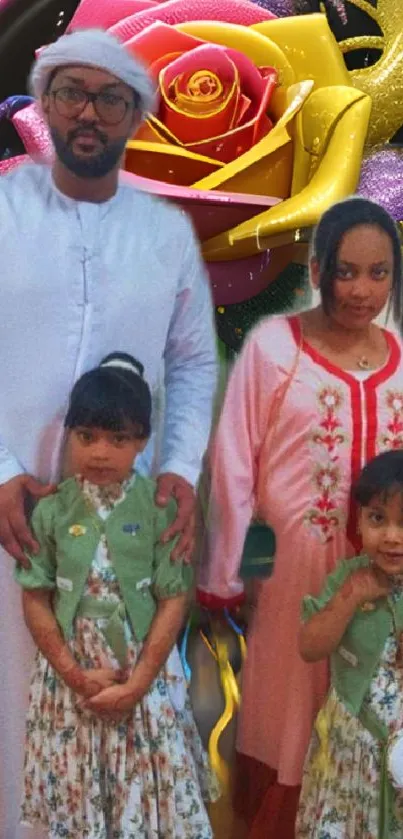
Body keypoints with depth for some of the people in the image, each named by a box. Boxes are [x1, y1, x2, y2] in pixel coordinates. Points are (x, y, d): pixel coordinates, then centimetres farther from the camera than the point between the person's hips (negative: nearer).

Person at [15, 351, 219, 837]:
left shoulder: (160, 509, -9)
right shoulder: (52, 510, -6)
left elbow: (174, 600, -7)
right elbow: (35, 601, -2)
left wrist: (138, 682, -11)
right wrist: (75, 675, -8)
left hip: (145, 670, -1)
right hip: (70, 672, 1)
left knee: (149, 789, 7)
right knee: (74, 794, 11)